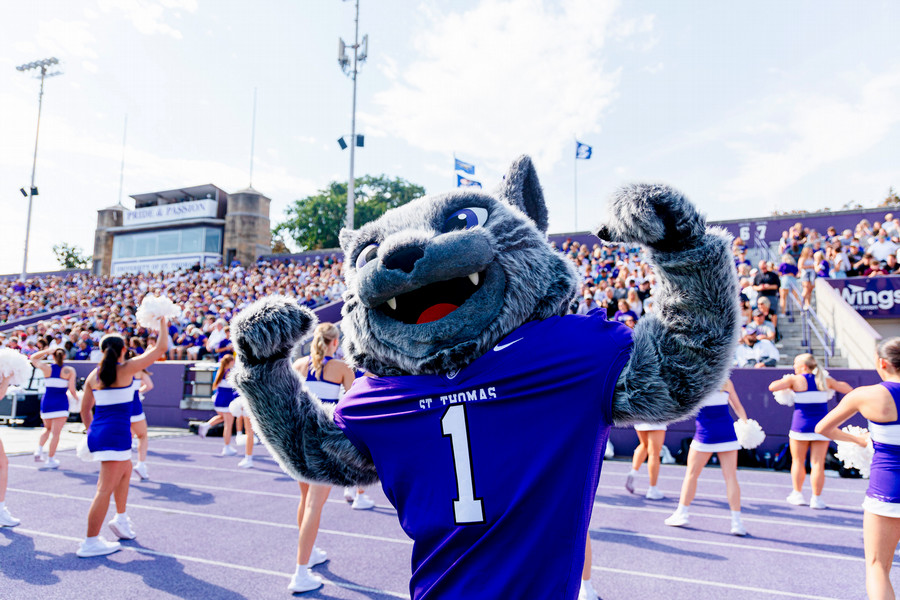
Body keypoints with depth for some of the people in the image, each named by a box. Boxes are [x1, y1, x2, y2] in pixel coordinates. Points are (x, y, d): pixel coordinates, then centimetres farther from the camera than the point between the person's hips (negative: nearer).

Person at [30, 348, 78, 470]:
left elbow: (33, 358, 18)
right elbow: (71, 389, -9)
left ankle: (39, 449, 7)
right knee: (56, 432, 1)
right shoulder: (70, 371, -6)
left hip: (47, 402, 3)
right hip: (61, 403, -3)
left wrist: (47, 351, 17)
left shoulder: (46, 368, -1)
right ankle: (50, 459, 4)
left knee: (48, 428, 25)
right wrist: (76, 398, 8)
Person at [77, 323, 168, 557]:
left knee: (126, 469, 28)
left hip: (96, 432, 8)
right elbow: (161, 348, -3)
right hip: (116, 435, -7)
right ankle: (90, 542, 4)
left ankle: (121, 518, 33)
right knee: (106, 488, -1)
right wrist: (163, 325, 11)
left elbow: (84, 410, 14)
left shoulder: (93, 375, 8)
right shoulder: (127, 369, -8)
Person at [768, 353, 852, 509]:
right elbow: (848, 389, 13)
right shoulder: (825, 380, 4)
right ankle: (816, 498, 5)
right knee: (818, 463, 4)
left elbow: (772, 387, -12)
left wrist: (785, 381, 7)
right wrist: (834, 382, 29)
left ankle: (797, 494, 15)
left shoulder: (796, 379, -6)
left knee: (798, 461, 12)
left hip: (801, 425, -2)